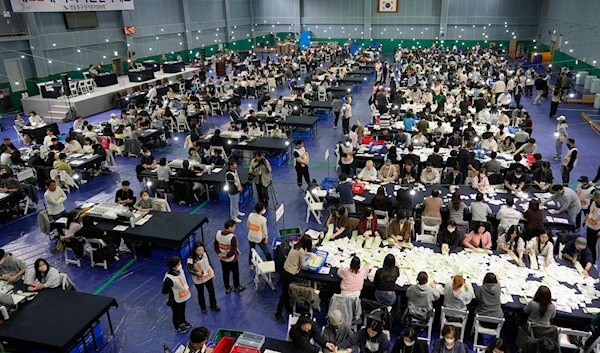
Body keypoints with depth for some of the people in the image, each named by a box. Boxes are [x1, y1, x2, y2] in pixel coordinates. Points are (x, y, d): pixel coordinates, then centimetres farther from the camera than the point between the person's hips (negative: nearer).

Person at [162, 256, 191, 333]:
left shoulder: (180, 270, -18)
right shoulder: (169, 278, -38)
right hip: (176, 300, -6)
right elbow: (165, 291, -26)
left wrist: (187, 287, 8)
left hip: (183, 296, 6)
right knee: (176, 313, 21)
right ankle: (177, 327, 48)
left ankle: (182, 322, 59)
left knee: (182, 310, 31)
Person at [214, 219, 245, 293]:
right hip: (232, 259, -5)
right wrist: (227, 256, -15)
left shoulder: (218, 233, -13)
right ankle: (236, 287, 42)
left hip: (222, 259, 5)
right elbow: (233, 250, -28)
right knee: (235, 273, 20)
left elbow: (215, 244, -2)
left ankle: (227, 288, 41)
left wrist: (219, 253, -2)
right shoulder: (232, 237, -32)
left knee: (225, 273, 24)